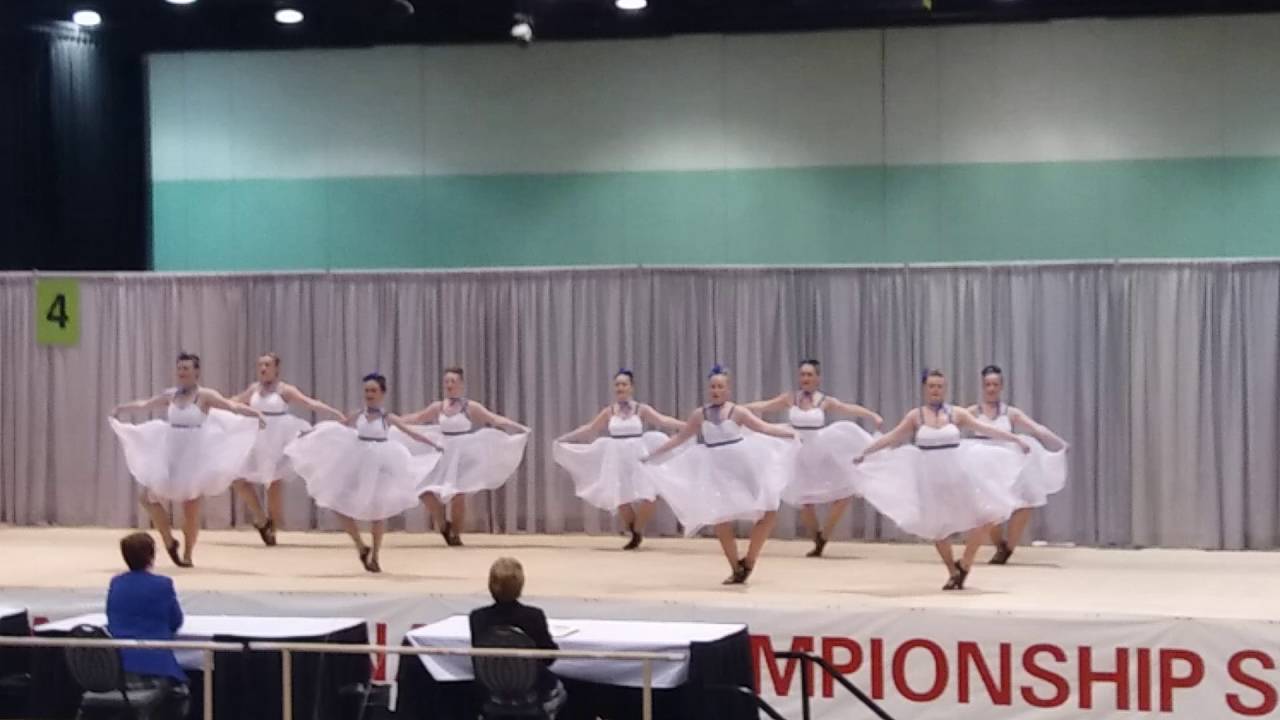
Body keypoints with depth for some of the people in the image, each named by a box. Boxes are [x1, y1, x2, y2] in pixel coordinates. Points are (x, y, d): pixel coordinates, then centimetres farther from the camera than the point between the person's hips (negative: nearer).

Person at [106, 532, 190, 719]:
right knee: (179, 693, 22)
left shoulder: (115, 583, 7)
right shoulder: (163, 585, -6)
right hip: (153, 669, -5)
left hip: (117, 669, 5)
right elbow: (176, 622, 5)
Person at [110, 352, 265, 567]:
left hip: (194, 458, -5)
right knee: (149, 497, -1)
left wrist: (255, 413, -35)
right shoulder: (170, 395, 7)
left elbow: (232, 406, -20)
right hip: (169, 457, 5)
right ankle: (169, 541, 15)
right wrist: (120, 409, 31)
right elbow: (145, 404, 21)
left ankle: (187, 555, 15)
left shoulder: (205, 395, -9)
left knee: (191, 509, 0)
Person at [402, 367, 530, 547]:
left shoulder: (471, 407, -5)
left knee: (458, 495, -11)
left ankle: (455, 534, 8)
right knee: (426, 492, -8)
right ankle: (444, 526, 14)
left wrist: (518, 427, -22)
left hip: (462, 456, -4)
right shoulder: (437, 407, 8)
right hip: (442, 456, 4)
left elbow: (495, 419, -11)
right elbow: (416, 418, 21)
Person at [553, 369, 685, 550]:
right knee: (621, 500, -2)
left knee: (646, 498, -12)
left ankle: (638, 531, 12)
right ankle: (634, 534, 20)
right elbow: (588, 429, 13)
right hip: (617, 459, 2)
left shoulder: (642, 410, 0)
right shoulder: (609, 412, 6)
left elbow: (664, 421, -9)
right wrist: (563, 439, 14)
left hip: (638, 458, -2)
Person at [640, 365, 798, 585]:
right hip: (716, 471, 2)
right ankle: (736, 569, 15)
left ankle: (748, 561, 9)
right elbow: (679, 438, 12)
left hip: (742, 467, -2)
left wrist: (792, 432, -14)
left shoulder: (737, 412, -3)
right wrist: (652, 454, 13)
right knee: (721, 521, 1)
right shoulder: (699, 415, 4)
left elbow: (765, 428, -5)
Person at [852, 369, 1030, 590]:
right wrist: (864, 452, 1)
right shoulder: (915, 416, -1)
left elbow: (986, 429, -5)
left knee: (984, 515, -6)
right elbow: (891, 438, 2)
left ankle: (964, 565, 10)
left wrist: (1017, 440, -10)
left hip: (957, 473, 0)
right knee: (936, 526, 6)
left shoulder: (957, 414, -2)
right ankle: (953, 572, 23)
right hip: (931, 477, 0)